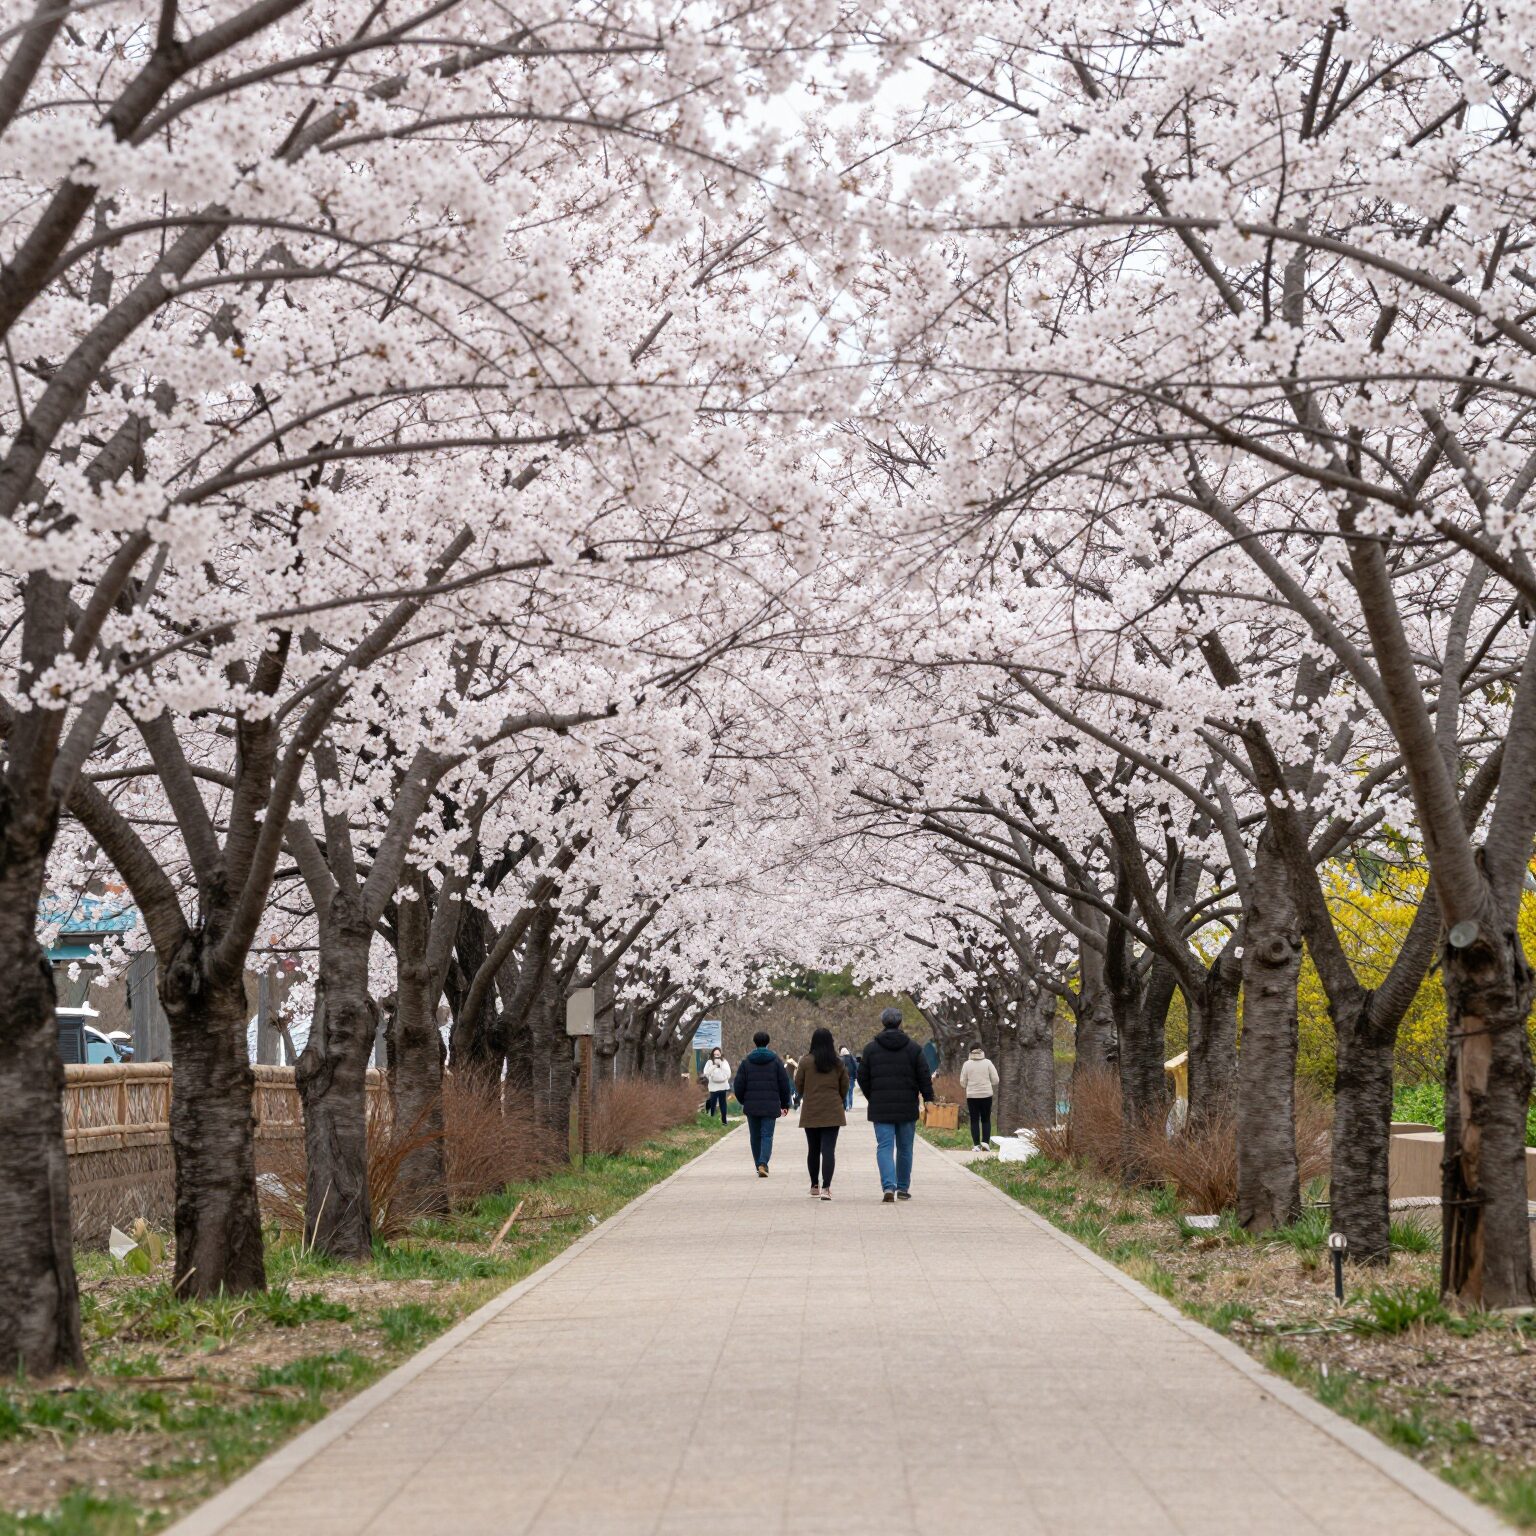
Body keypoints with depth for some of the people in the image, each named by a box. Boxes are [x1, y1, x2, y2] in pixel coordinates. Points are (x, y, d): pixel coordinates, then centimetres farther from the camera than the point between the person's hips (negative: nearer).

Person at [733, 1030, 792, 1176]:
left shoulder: (746, 1061, 1)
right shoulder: (775, 1060, 0)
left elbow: (739, 1084, 2)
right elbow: (784, 1083, 2)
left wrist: (742, 1101, 18)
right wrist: (785, 1103, 12)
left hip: (751, 1105, 1)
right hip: (770, 1106, -1)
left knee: (755, 1136, 13)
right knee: (767, 1135, -2)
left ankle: (759, 1165, 16)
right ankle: (763, 1163, -21)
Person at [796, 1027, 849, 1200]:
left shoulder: (805, 1062, -5)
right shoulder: (838, 1064, 0)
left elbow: (798, 1086, 1)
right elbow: (844, 1087, 7)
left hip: (810, 1113, 0)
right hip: (832, 1113, 0)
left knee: (813, 1150, 13)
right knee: (829, 1149, -4)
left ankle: (814, 1186, 23)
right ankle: (826, 1187, -17)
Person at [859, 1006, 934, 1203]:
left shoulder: (871, 1048, 1)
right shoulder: (913, 1049, 1)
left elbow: (863, 1077, 6)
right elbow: (924, 1077, -3)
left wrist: (871, 1098, 19)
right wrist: (929, 1099, 4)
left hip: (880, 1108, -1)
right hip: (907, 1109, 1)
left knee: (884, 1147, -3)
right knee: (905, 1148, 13)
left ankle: (888, 1187, -21)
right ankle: (903, 1188, 22)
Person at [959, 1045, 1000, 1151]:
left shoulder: (967, 1064, -2)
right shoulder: (987, 1063, -2)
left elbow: (963, 1082, 1)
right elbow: (995, 1080, -2)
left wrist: (964, 1091, 20)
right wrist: (993, 1090, 17)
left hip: (972, 1096, 0)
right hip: (986, 1095, 0)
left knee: (974, 1120, 4)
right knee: (986, 1120, 9)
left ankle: (976, 1144, -2)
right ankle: (985, 1142, -4)